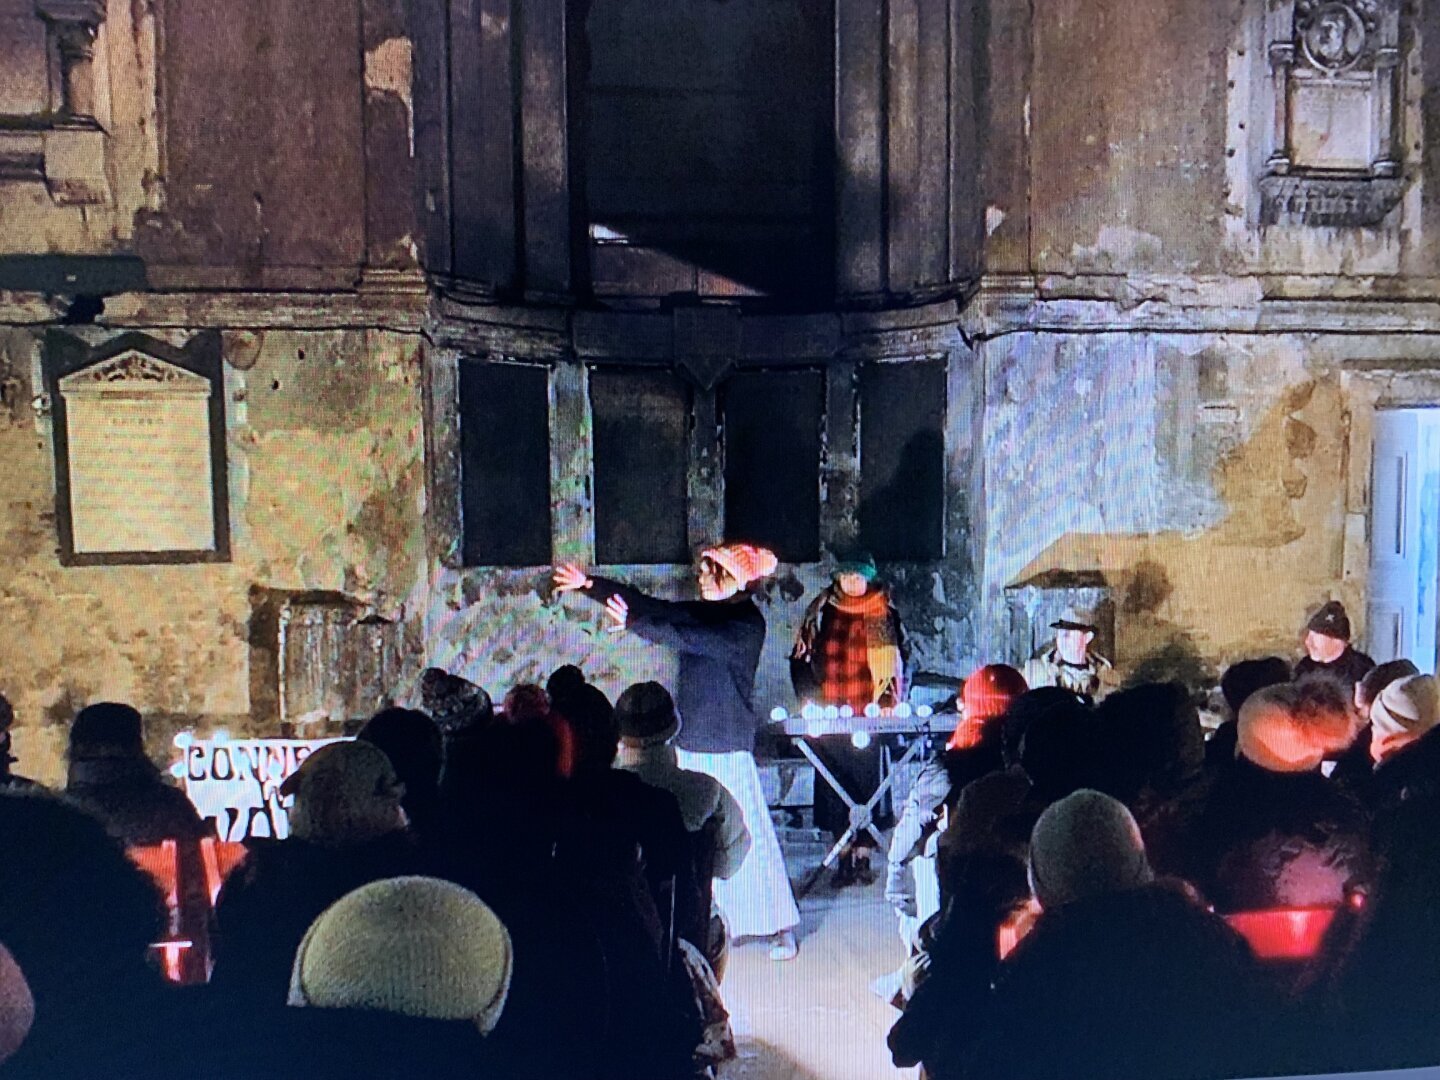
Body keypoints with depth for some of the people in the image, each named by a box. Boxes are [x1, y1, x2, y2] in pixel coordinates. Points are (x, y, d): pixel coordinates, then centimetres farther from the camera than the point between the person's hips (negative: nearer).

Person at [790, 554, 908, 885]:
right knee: (834, 783, 2)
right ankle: (844, 856, 9)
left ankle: (863, 856, 4)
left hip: (870, 717, -2)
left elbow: (898, 660, 2)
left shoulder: (883, 612, 5)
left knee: (867, 780, -3)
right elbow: (800, 657, 14)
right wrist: (810, 700, 3)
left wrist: (888, 703, -10)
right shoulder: (820, 612, 9)